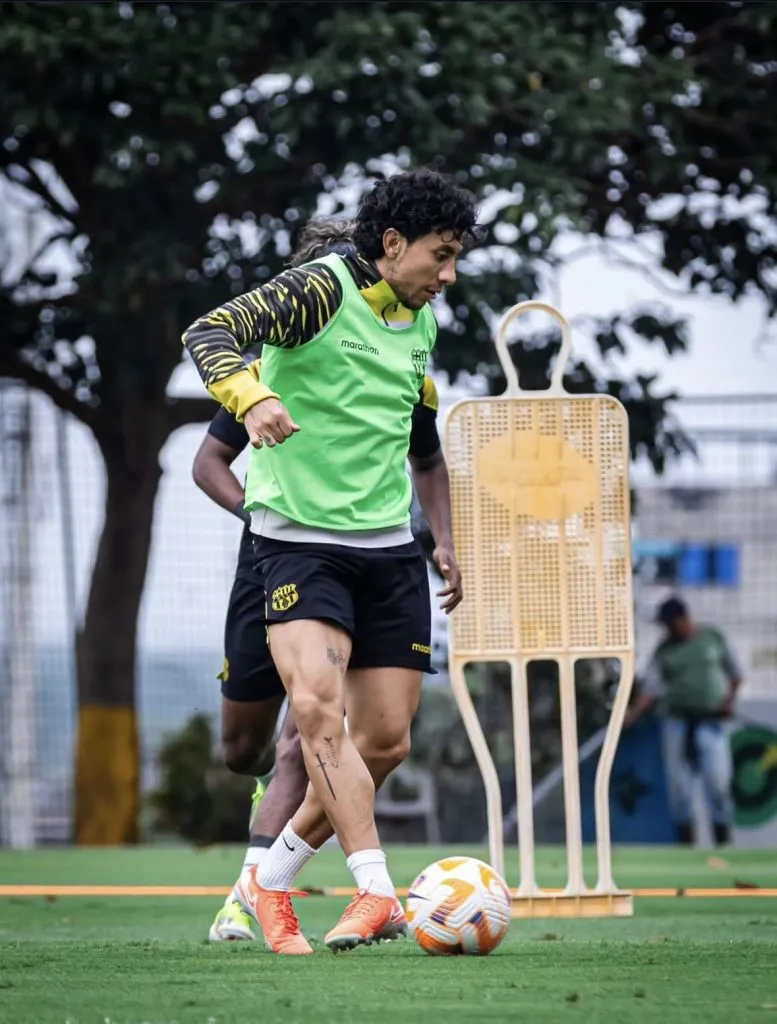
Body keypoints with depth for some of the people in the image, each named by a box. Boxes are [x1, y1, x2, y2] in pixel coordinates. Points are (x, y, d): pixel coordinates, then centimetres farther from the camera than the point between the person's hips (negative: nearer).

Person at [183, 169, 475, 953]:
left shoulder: (422, 322, 13)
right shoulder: (322, 290, -10)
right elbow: (210, 333, -24)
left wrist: (439, 539, 27)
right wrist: (253, 398, -43)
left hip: (389, 546, 7)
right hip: (299, 536, -7)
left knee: (385, 741, 2)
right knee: (317, 707, -24)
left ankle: (270, 881, 17)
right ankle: (376, 890, -25)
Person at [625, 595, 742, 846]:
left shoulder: (712, 638, 4)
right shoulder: (664, 650, 5)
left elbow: (734, 673, 11)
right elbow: (652, 687, -3)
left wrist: (730, 699, -6)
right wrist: (633, 714, -17)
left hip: (711, 720, -2)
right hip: (678, 721, 2)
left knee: (718, 781, -9)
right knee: (678, 781, -1)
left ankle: (723, 841, -2)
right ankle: (685, 840, 6)